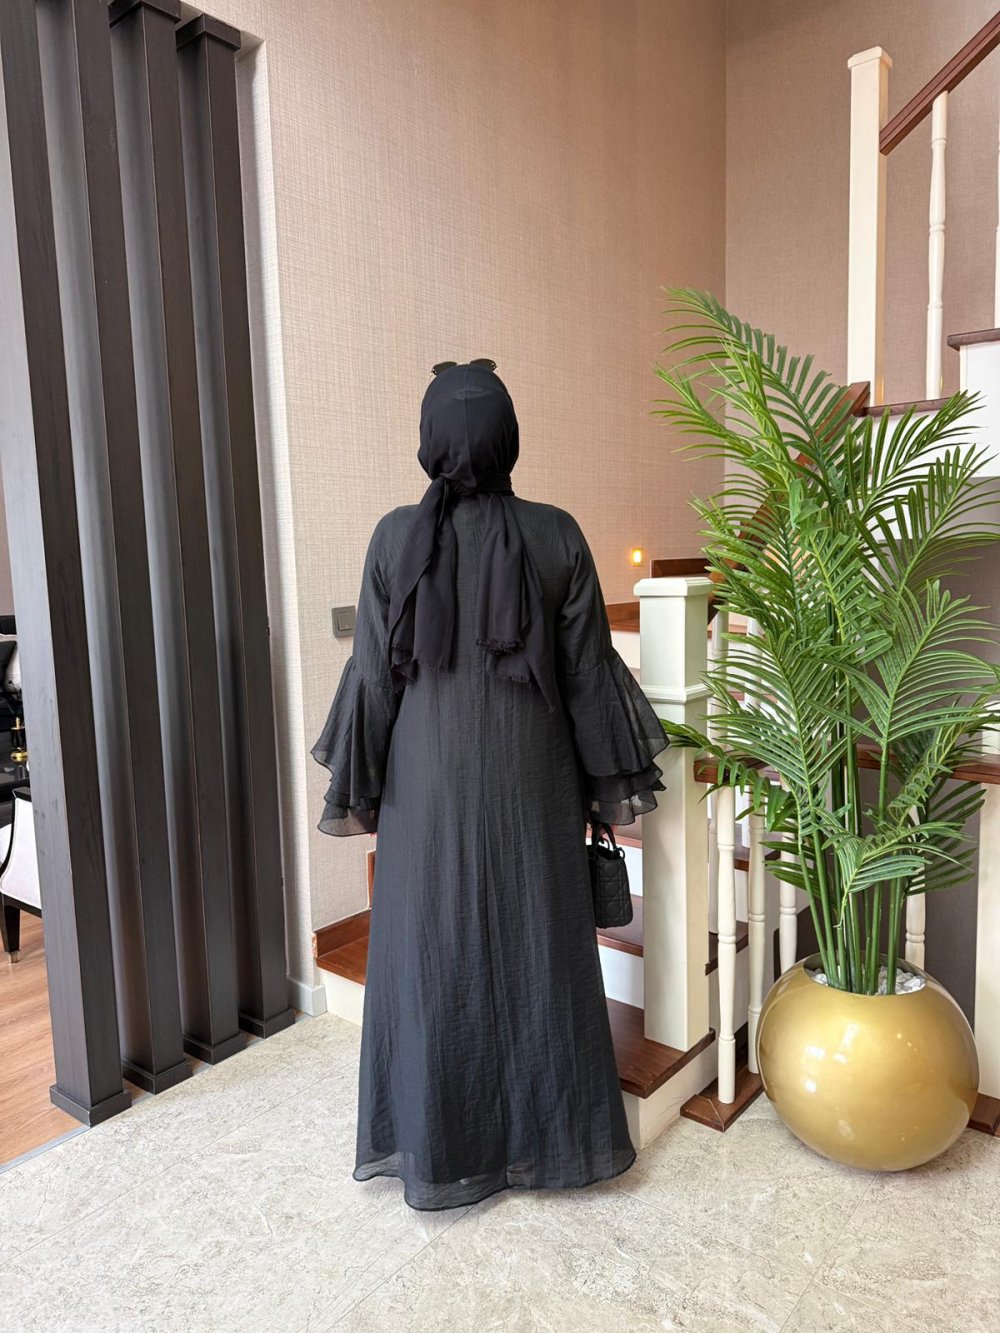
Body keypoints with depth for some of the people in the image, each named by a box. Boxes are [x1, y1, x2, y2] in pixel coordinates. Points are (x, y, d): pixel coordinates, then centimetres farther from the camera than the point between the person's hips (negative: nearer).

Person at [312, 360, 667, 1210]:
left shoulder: (395, 538, -8)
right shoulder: (556, 537, -7)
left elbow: (374, 673, -5)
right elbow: (588, 671, -4)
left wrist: (356, 788, 5)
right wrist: (613, 780, 7)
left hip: (429, 779, 0)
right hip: (531, 779, 1)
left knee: (434, 954, 12)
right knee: (537, 948, 14)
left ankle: (440, 1150, 28)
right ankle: (546, 1136, 30)